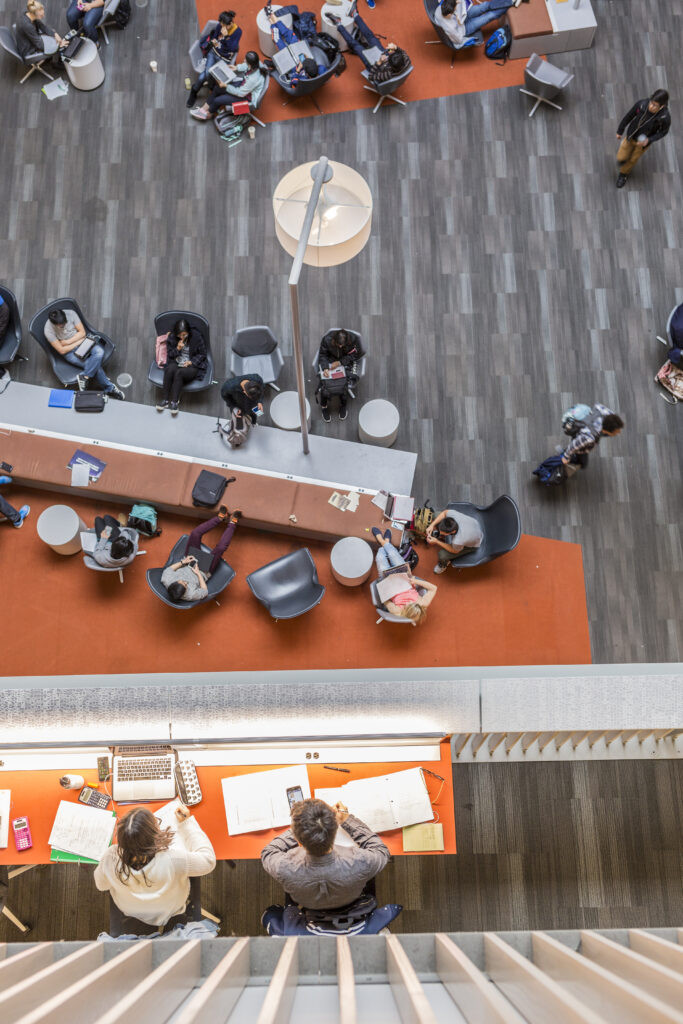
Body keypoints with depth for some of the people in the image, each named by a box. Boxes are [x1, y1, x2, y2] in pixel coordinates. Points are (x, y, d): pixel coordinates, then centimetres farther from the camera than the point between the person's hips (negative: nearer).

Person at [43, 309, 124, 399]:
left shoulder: (70, 313, -16)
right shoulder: (49, 331, -22)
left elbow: (82, 332, -6)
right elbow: (62, 350, -16)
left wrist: (68, 342, -15)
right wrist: (79, 342, -14)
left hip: (82, 340, 4)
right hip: (69, 351, -4)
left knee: (99, 352, -29)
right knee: (95, 365, -23)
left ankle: (84, 377, -19)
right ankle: (109, 387, -5)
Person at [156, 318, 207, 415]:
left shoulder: (196, 337, -8)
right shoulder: (172, 337, -1)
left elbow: (202, 354, 2)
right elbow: (170, 354, 8)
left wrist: (191, 362, -14)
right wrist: (177, 349, -14)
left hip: (192, 365, -3)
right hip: (176, 363, 3)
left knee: (179, 373, -35)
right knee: (170, 369, -33)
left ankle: (174, 402, -31)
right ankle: (164, 399, -29)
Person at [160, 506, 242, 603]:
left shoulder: (166, 580, -36)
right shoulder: (191, 595, -42)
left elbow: (167, 570, -15)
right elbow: (205, 591, -23)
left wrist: (182, 562, -19)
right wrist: (198, 573, -23)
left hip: (188, 562, 4)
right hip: (203, 571, -4)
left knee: (195, 533, -10)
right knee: (221, 547, -20)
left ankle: (220, 518, 16)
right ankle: (232, 524, 12)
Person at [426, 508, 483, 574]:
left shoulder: (458, 541, -47)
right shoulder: (452, 514, -38)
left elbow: (455, 550, -21)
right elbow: (444, 512, -11)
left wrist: (436, 542, -22)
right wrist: (431, 525, -20)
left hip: (472, 544, -5)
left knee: (442, 555, -14)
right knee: (434, 519, -1)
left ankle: (444, 564, 24)